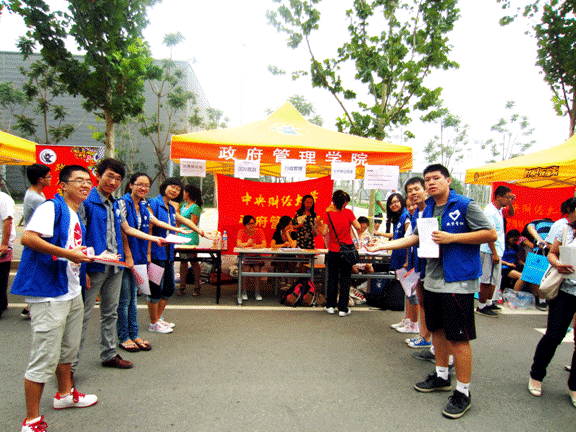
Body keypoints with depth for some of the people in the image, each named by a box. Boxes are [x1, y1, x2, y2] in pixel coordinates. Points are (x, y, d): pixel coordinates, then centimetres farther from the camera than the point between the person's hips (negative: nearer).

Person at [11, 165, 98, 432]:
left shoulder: (77, 217, 16)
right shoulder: (52, 207, -12)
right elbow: (28, 237, -25)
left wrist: (86, 257, 12)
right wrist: (68, 254, -26)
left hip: (72, 292, 10)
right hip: (48, 293, -9)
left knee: (68, 349, 23)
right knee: (44, 358, -1)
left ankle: (65, 394, 43)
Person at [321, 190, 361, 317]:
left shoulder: (328, 214, -6)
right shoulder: (348, 212, -10)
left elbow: (324, 232, -7)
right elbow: (358, 227, -9)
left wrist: (328, 213, 2)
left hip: (333, 250, 2)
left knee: (332, 278, 13)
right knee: (345, 279, 5)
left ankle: (330, 306, 20)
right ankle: (343, 308, 8)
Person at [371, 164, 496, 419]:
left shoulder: (465, 205, -10)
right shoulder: (427, 210, 11)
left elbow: (491, 234, -12)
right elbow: (415, 238, 15)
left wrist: (452, 238, -19)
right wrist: (383, 245, 7)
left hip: (458, 282, -7)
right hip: (433, 280, 7)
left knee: (458, 337, -2)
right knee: (437, 330, 18)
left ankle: (463, 392, 14)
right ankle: (441, 376, 37)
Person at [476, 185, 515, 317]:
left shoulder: (499, 210, 12)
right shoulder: (490, 211, -17)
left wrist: (511, 203, 14)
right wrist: (494, 253, -23)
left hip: (497, 251, 10)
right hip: (491, 251, -10)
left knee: (494, 279, 18)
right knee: (487, 280, -5)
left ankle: (488, 303, 29)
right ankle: (481, 307, 3)